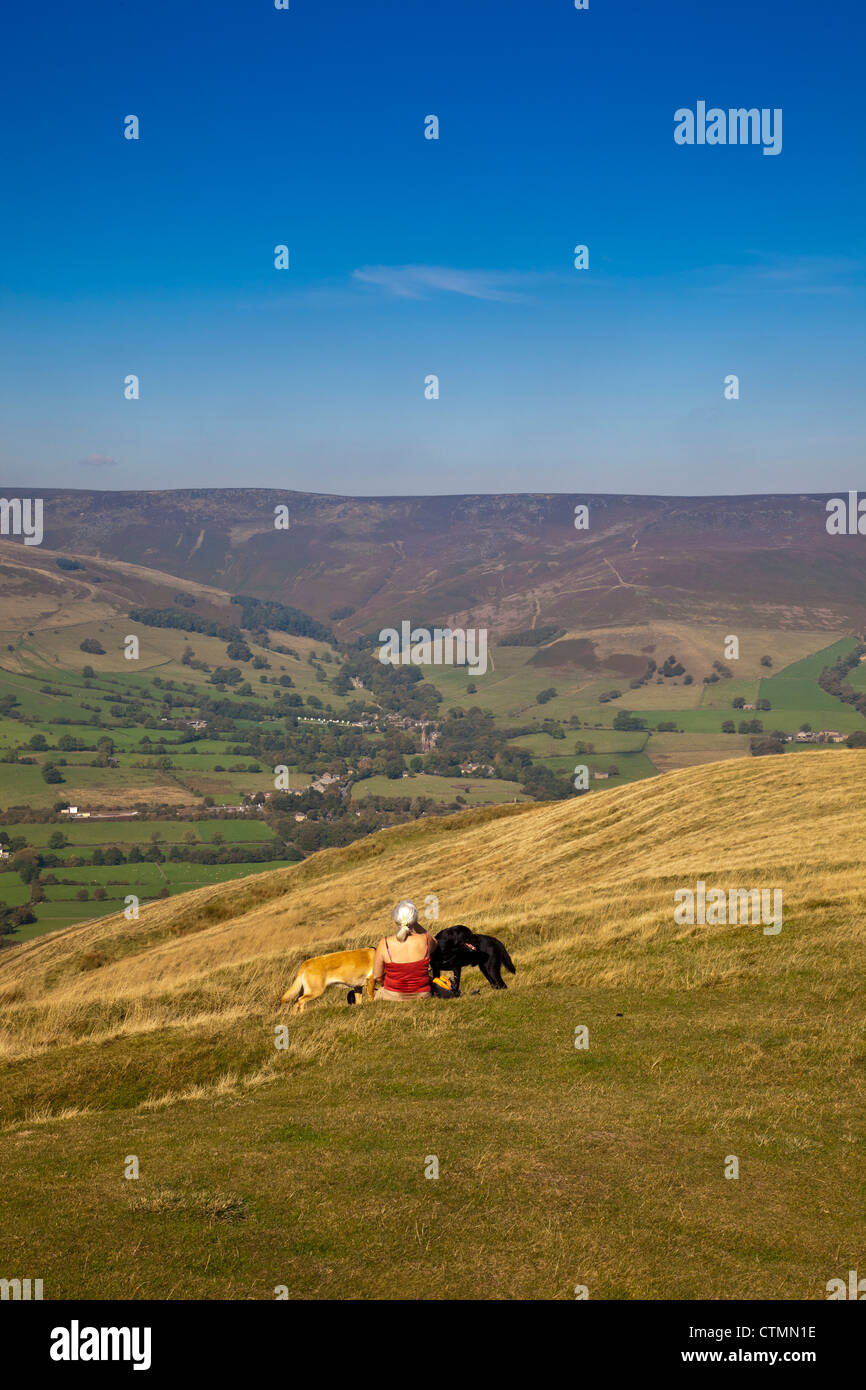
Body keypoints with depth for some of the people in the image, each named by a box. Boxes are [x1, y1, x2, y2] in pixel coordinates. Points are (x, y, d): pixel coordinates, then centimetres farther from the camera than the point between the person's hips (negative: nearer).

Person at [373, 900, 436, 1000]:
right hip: (421, 997, 0)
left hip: (392, 996, 0)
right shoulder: (425, 940, -16)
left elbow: (377, 977, -7)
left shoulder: (385, 944, -16)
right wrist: (414, 924, 5)